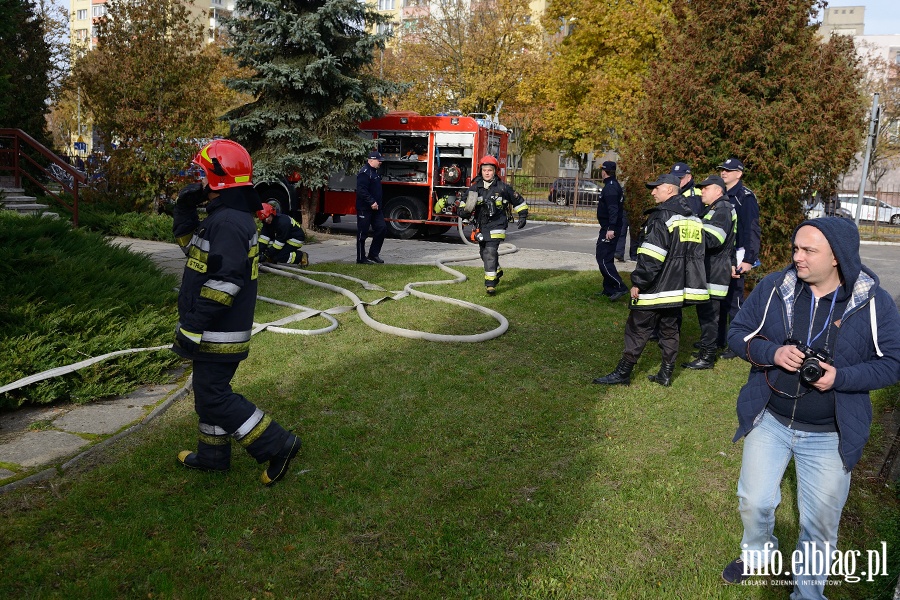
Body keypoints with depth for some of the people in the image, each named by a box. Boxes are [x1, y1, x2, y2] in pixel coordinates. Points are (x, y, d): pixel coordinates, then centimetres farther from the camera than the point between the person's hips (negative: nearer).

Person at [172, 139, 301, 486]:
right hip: (217, 332, 10)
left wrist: (191, 328, -24)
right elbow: (190, 245, 25)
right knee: (209, 391, 20)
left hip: (219, 333, -10)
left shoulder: (228, 222, -23)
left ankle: (277, 446, 2)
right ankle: (212, 455, 35)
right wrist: (185, 207, 10)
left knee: (214, 397, -3)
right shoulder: (223, 217, 12)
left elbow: (223, 283, -28)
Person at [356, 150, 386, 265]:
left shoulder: (375, 172, 16)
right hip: (364, 208, -10)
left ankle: (373, 254, 15)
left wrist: (379, 204, 19)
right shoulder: (364, 172, -15)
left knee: (381, 228, 6)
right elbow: (361, 191, -25)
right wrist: (372, 202, -25)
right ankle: (361, 258, 5)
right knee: (362, 233, -1)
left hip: (375, 208, 10)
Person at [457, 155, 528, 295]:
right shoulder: (474, 187, 2)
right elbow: (465, 203, 10)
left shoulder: (502, 187, -4)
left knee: (490, 252, -18)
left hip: (496, 226, -5)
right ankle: (497, 271, 44)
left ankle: (491, 283, -16)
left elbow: (518, 201, 7)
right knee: (484, 253, 17)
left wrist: (523, 216, 6)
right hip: (480, 226, 5)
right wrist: (463, 211, -11)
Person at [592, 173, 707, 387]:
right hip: (678, 288, 8)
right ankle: (666, 374, 19)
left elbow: (651, 256, -21)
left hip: (656, 288, -8)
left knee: (638, 329, -1)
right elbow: (696, 255, 17)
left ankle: (623, 373, 4)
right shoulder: (693, 219, 12)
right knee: (670, 329, 14)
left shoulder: (661, 217, -16)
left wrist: (638, 282, -16)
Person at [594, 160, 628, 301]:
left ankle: (620, 287, -14)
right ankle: (608, 289, 23)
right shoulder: (614, 185, 16)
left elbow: (613, 209, -26)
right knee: (606, 258, 16)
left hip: (609, 229, -11)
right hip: (609, 228, 11)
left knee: (603, 259, -12)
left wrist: (611, 228, -32)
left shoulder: (610, 187, -16)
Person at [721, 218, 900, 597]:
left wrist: (840, 377, -23)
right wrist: (772, 353, -21)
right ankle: (757, 555, 45)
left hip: (830, 437, -1)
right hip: (769, 422, 2)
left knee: (820, 523, 12)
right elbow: (738, 334, -1)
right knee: (754, 502, 12)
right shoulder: (773, 288, -8)